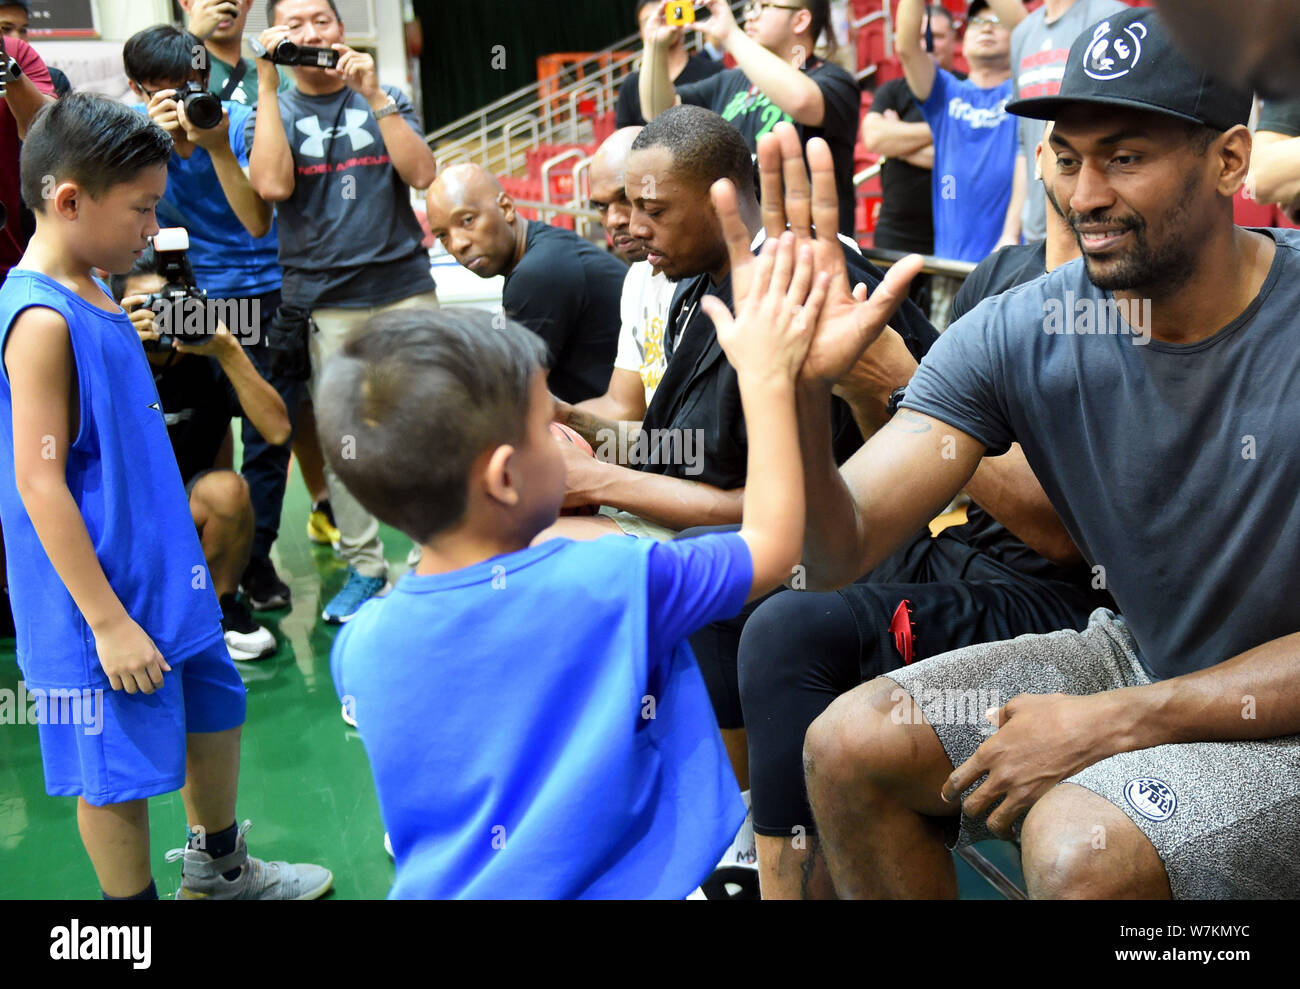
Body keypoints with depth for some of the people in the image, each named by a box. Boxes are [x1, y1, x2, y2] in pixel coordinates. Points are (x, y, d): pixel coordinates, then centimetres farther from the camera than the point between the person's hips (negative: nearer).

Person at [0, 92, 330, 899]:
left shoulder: (92, 295, 7)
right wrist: (107, 621, -22)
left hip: (162, 574, 10)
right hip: (108, 598, -10)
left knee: (216, 705, 23)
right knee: (119, 767, 6)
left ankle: (219, 871, 43)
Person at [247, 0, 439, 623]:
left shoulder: (383, 99, 12)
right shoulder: (272, 111, 9)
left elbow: (422, 174, -4)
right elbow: (273, 185, -12)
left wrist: (373, 93, -9)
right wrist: (267, 83, -11)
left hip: (404, 288, 1)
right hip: (323, 302, 0)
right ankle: (364, 567, 12)